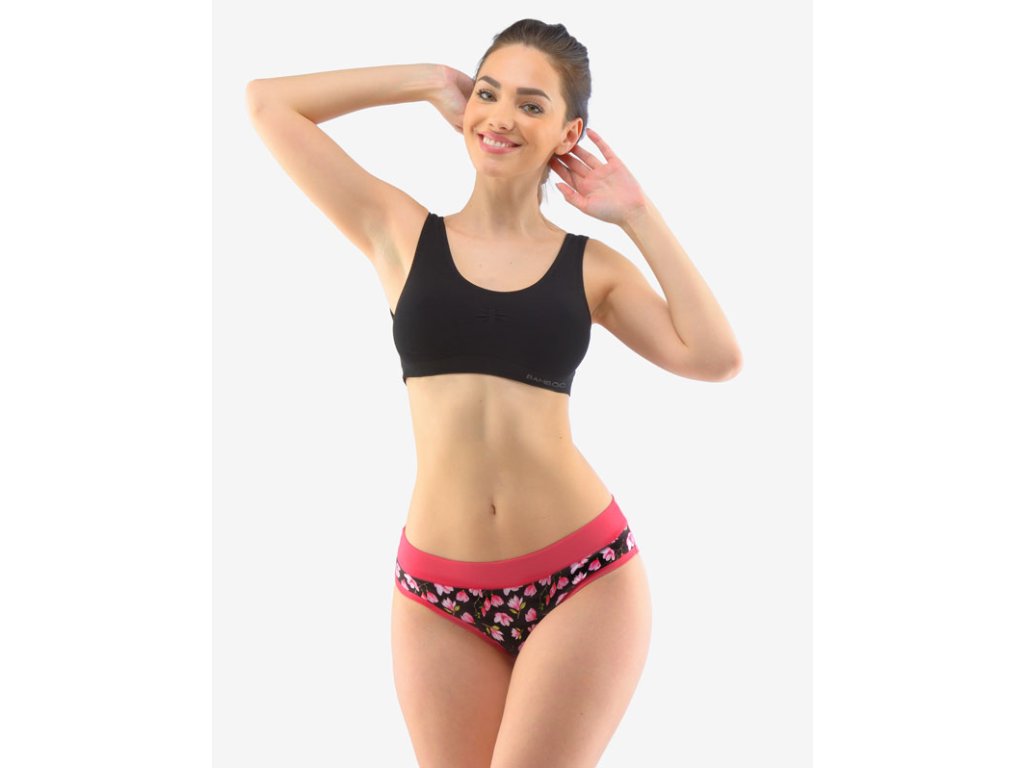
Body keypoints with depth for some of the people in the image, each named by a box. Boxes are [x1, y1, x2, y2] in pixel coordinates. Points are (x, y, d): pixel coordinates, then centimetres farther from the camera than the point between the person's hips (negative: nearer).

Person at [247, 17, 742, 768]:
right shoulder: (402, 233, 6)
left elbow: (716, 358, -8)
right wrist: (431, 80, 10)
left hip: (583, 577, -1)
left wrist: (639, 215, -1)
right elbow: (268, 102, 7)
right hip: (438, 591, 1)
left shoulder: (589, 265, 6)